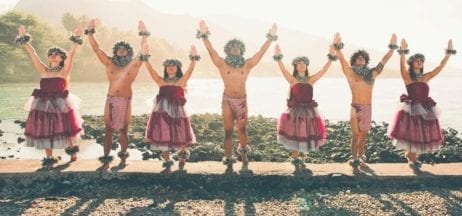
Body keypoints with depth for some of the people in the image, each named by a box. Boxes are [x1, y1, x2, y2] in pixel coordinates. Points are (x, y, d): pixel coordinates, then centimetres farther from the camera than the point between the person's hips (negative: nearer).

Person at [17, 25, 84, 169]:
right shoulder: (43, 71, 8)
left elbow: (70, 55, -13)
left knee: (66, 130, 7)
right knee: (45, 132, 8)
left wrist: (75, 39, -22)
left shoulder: (64, 72, -2)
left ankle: (71, 149, 35)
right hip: (44, 106, 3)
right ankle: (49, 158, 22)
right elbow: (32, 54, 5)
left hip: (61, 106, -3)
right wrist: (24, 40, 1)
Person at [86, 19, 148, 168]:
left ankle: (123, 156, 21)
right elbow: (96, 48, 4)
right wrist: (90, 32, -2)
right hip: (111, 100, 1)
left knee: (123, 130, 7)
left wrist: (143, 34, -14)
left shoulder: (133, 65, 2)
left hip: (126, 101, -1)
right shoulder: (109, 64, 7)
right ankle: (106, 158, 7)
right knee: (108, 130, 2)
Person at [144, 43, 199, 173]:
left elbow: (190, 70, -9)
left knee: (180, 139, 3)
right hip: (162, 113, 2)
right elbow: (150, 69, 1)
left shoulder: (181, 81, 4)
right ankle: (167, 163, 23)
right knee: (163, 139, 6)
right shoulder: (161, 81, 10)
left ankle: (181, 163, 28)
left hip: (176, 112, -2)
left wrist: (193, 58, -22)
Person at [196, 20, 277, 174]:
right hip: (227, 101, -1)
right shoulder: (222, 64, -3)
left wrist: (271, 37, -5)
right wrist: (204, 36, -23)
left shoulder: (247, 65, 1)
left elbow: (261, 52, -1)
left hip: (242, 101, 1)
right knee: (228, 131, 3)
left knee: (242, 129, 9)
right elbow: (211, 50, -12)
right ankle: (228, 160, 11)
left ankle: (243, 151, 37)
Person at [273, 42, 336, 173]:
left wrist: (331, 57, -11)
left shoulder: (311, 80, 5)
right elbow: (283, 70, -18)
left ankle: (300, 161, 28)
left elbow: (324, 70, -2)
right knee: (294, 137, 2)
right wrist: (278, 57, -32)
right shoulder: (292, 80, -3)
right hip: (295, 111, -3)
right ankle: (296, 162, 20)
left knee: (307, 136, 9)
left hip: (309, 111, 3)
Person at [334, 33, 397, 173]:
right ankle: (354, 162, 3)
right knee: (355, 136, -3)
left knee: (363, 136, 10)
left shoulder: (372, 74, 9)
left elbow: (384, 60, 10)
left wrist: (392, 47, 7)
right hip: (355, 108, -3)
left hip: (367, 109, 3)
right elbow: (342, 59, -9)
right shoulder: (351, 73, 2)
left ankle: (360, 159, 25)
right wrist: (337, 46, -20)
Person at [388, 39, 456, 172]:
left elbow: (441, 66, 6)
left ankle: (412, 159, 30)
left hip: (425, 110, 5)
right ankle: (412, 160, 19)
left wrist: (449, 52, 0)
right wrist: (403, 52, -36)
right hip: (411, 110, -5)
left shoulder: (425, 77, 9)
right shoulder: (407, 76, -4)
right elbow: (402, 66, -23)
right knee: (410, 135, 0)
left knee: (421, 136, 10)